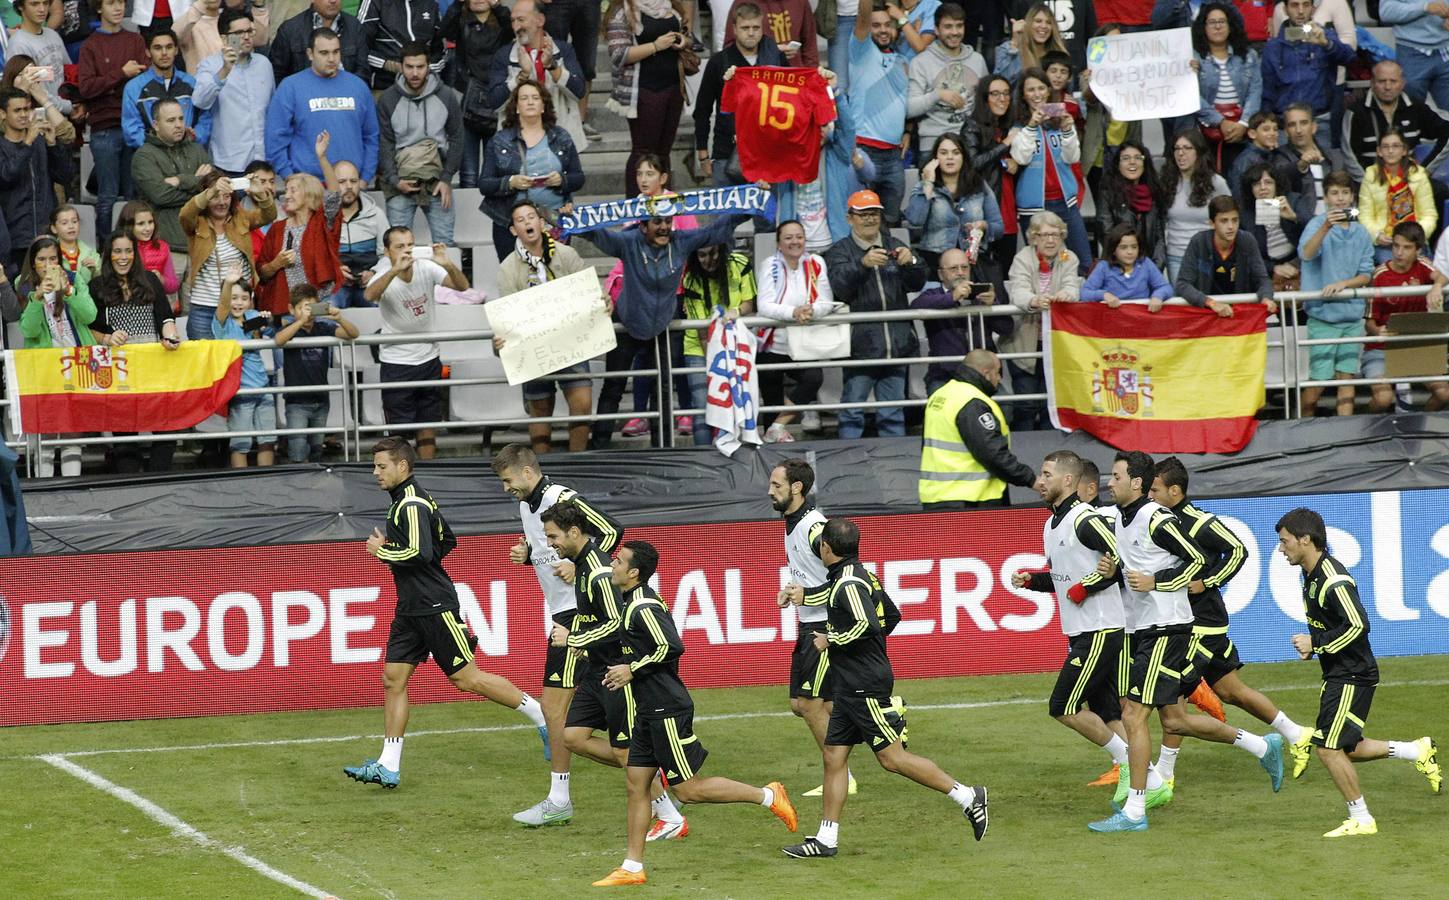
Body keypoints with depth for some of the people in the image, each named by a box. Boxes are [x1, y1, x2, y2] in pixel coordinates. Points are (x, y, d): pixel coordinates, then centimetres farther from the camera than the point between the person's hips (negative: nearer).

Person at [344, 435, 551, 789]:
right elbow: (448, 541, 23)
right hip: (411, 609, 10)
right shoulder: (410, 499, 14)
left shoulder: (412, 504, -17)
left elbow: (420, 553, -28)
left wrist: (382, 551, -14)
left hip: (434, 607, -10)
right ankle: (388, 767, 3)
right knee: (393, 679, 4)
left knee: (466, 678, -4)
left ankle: (541, 714, 9)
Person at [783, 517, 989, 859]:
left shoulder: (848, 583, -17)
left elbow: (867, 625, -30)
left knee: (892, 757, -7)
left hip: (865, 687, -10)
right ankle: (826, 839, 8)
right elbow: (892, 616, 23)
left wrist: (831, 640, -17)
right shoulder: (863, 576, 13)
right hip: (850, 688, 10)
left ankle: (966, 796, -2)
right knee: (834, 757, 8)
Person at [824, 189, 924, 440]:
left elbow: (917, 283, 6)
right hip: (860, 344, -4)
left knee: (893, 415, 9)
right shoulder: (840, 252, 5)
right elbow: (839, 286, -14)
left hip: (895, 344, 4)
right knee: (852, 413, -5)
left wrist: (910, 263, -16)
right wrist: (862, 264, -31)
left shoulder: (894, 247, 16)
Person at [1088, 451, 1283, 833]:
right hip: (1141, 630, 10)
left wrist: (1155, 582, -20)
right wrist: (1114, 569, 3)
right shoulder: (1122, 519, 12)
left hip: (1166, 629, -10)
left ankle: (1134, 812, -7)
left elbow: (1197, 560, -14)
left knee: (1134, 716, -11)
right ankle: (1263, 746, 28)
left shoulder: (1156, 519, -15)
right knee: (1174, 720, 14)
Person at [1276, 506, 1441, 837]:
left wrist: (1315, 643, -19)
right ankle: (1418, 751, 23)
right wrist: (1312, 645, 7)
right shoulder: (1312, 575, 10)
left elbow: (1358, 625, -25)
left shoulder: (1334, 580, -21)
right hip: (1337, 675, 10)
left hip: (1352, 676, -10)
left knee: (1329, 748, -9)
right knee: (1346, 750, 14)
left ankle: (1361, 819, 1)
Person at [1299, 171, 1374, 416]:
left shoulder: (1361, 233, 8)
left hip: (1352, 315, 4)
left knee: (1347, 376, 5)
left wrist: (1342, 284, -12)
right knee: (1319, 379, -4)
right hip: (1323, 315, -4)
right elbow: (1306, 253, -25)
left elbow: (1366, 275, 7)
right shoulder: (1317, 224, -5)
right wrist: (1326, 227, -41)